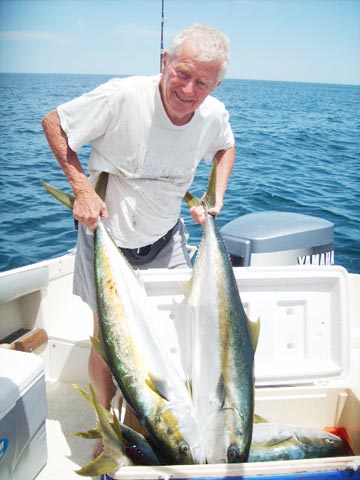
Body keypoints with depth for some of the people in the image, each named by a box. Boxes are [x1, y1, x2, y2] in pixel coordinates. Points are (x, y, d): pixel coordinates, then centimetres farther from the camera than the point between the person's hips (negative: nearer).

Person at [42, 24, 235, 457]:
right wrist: (81, 187, -23)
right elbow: (53, 122, -14)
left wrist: (216, 199, -3)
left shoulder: (214, 115, -13)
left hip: (165, 239, 4)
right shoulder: (121, 97, -28)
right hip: (107, 234, -3)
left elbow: (225, 148, 12)